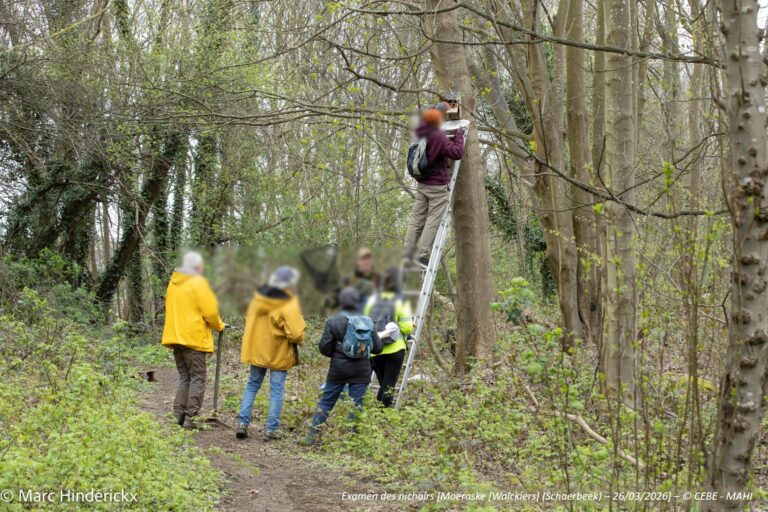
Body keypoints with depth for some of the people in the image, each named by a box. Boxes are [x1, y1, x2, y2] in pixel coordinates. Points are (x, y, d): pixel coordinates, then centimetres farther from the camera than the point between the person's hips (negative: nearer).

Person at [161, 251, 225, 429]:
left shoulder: (173, 282, 12)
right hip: (194, 337, -7)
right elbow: (210, 311, -13)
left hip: (176, 337, 7)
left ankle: (179, 414, 10)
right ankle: (189, 418, -3)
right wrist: (219, 326, 4)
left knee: (184, 377, 15)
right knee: (197, 378, 0)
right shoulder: (198, 283, -11)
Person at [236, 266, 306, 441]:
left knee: (252, 385, 16)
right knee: (277, 390, 4)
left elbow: (249, 320, 12)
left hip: (256, 350, 5)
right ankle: (271, 430, 4)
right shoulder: (289, 305, -18)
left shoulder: (258, 297, 1)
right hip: (279, 354, -5)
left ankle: (242, 422, 10)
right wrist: (300, 339, -1)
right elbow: (295, 334, -22)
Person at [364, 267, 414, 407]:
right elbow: (406, 328, -9)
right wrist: (411, 324, 11)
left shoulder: (373, 300, 7)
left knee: (383, 384, 17)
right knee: (389, 385, 1)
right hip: (394, 349, -4)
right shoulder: (401, 302, -5)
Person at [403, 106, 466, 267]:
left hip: (422, 184, 8)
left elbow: (424, 121, 28)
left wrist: (436, 110, 34)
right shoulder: (439, 137, -19)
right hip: (437, 187, -8)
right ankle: (423, 255, -10)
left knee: (417, 218, 10)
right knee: (433, 221, -5)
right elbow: (457, 153, -23)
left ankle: (408, 254, 10)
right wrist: (459, 137, -10)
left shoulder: (421, 131, 4)